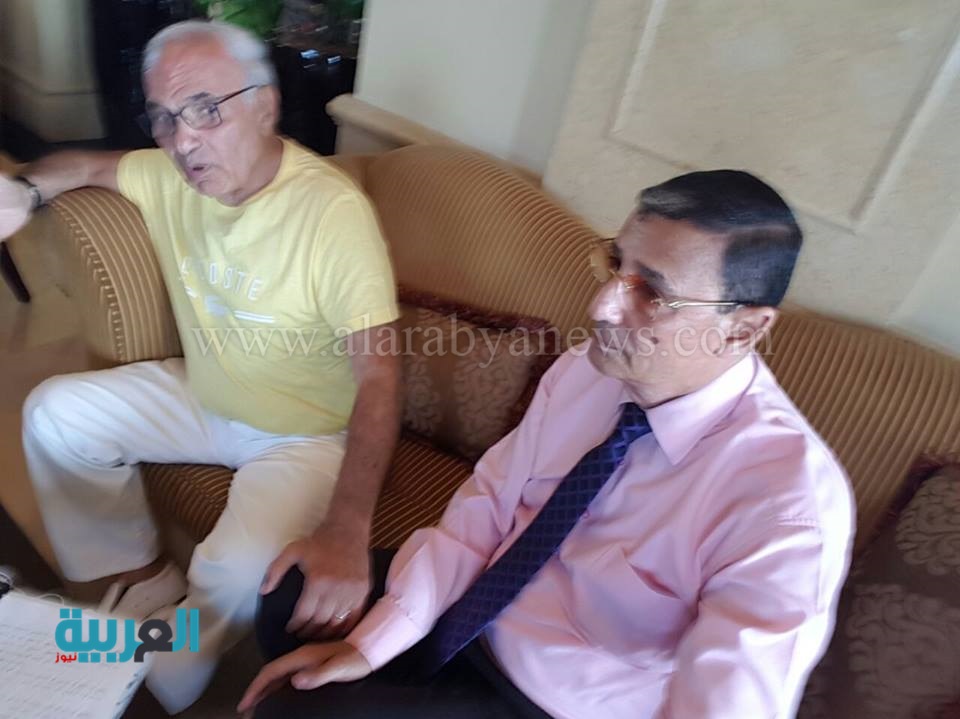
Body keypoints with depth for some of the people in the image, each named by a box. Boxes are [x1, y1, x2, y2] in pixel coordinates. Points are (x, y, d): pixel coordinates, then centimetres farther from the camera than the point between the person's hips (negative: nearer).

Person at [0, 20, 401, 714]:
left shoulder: (334, 210, -28)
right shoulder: (169, 173, -6)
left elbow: (378, 377, -33)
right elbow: (89, 164, 18)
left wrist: (346, 535, -44)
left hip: (306, 432, -7)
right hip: (204, 396, 7)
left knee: (237, 572, -29)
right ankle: (142, 578, 18)